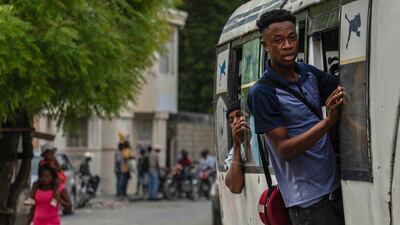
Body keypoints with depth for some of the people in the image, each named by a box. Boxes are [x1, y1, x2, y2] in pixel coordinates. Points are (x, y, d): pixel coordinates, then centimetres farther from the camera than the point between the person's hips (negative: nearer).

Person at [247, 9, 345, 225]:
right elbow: (285, 150, -16)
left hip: (336, 186, 6)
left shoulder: (309, 73, 5)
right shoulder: (262, 93, -12)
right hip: (307, 200, -6)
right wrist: (328, 122, -26)